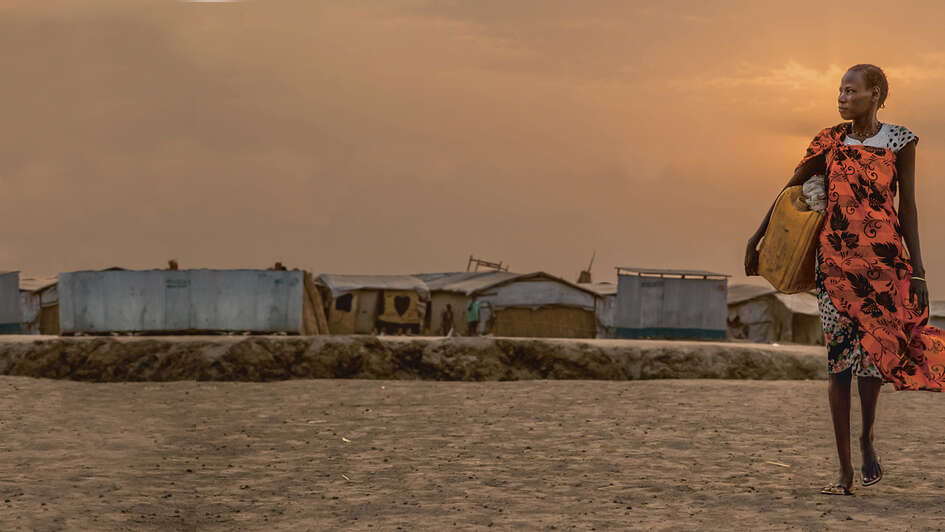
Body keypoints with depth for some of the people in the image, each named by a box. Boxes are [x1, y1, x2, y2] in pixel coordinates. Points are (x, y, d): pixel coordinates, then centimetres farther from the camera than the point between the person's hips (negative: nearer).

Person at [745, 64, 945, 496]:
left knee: (872, 351, -10)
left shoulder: (899, 141, 3)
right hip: (835, 259, 1)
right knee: (839, 360, -2)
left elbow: (907, 206, 4)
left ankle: (867, 441, 19)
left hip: (883, 260, -1)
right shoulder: (831, 141, 7)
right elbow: (790, 191, 13)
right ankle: (845, 469, 2)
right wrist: (756, 239, 13)